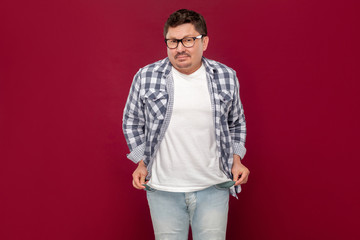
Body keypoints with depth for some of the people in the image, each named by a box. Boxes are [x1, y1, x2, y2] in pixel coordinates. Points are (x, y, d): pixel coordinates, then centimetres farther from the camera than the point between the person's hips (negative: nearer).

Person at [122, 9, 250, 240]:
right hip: (163, 189, 0)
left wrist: (236, 160, 4)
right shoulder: (146, 77, -3)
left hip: (213, 187, 1)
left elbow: (236, 123, 15)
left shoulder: (226, 76, 1)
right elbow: (132, 123, 10)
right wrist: (142, 162, 3)